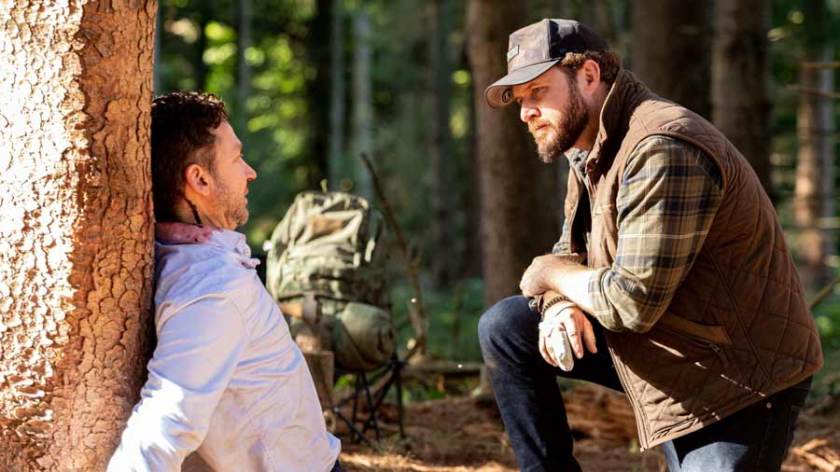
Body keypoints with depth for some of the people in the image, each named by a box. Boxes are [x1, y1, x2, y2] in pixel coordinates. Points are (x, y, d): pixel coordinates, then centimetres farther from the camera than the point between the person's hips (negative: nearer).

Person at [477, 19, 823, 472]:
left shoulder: (663, 148, -26)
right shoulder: (589, 151, 7)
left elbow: (633, 301, -30)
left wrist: (550, 273, -10)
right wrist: (560, 307, -15)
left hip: (736, 375, -9)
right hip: (657, 350, 9)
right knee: (504, 327, 4)